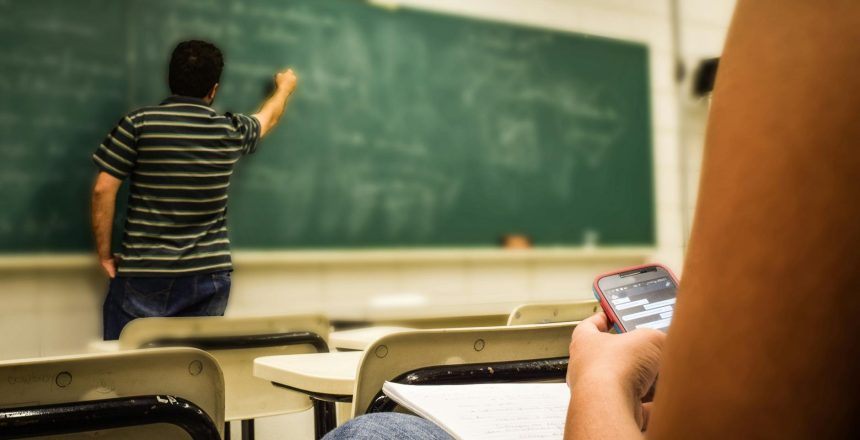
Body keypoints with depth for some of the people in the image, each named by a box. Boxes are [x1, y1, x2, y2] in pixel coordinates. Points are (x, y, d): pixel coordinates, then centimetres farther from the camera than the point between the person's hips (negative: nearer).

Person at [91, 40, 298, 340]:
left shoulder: (138, 124, -6)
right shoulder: (231, 132, 3)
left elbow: (103, 189, -8)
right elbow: (268, 117, 25)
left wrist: (104, 253, 3)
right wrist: (285, 87, 46)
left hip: (143, 276, -2)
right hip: (208, 278, 2)